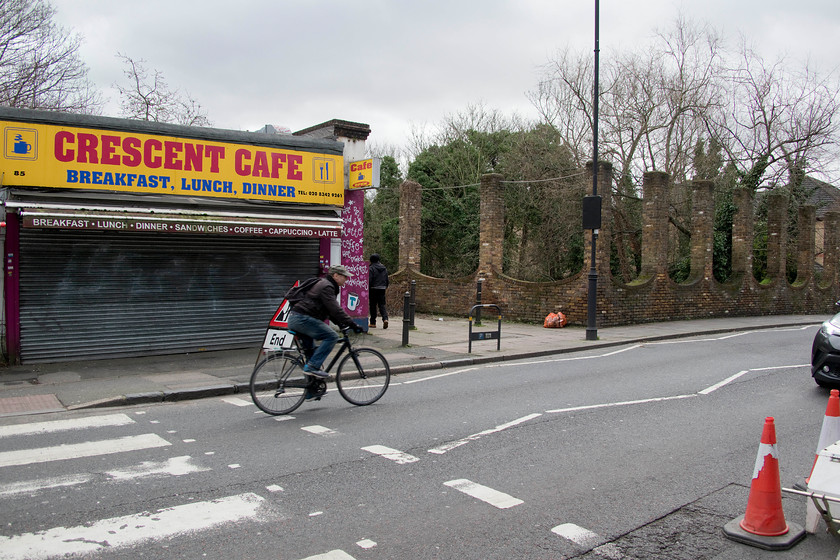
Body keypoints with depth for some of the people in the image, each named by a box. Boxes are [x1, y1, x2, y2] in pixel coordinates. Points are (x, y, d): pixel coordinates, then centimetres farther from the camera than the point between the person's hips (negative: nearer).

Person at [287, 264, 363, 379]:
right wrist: (353, 325, -22)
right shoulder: (326, 287, -12)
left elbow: (329, 310, 25)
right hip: (302, 318, -11)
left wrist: (340, 323, 13)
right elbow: (336, 310, -21)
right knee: (331, 336, -14)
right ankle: (313, 367, -16)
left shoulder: (324, 284, 22)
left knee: (310, 350, 20)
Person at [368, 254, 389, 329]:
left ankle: (373, 323, 9)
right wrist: (386, 286, 26)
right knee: (382, 304, 6)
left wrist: (368, 288, -4)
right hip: (382, 289, 5)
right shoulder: (384, 268, 9)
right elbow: (387, 279, 15)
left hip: (374, 289, -5)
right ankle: (385, 319, -16)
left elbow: (369, 280, -13)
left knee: (373, 306, 4)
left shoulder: (371, 268, -10)